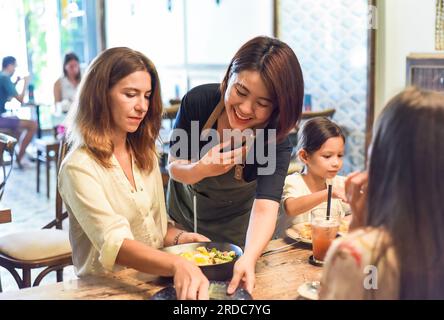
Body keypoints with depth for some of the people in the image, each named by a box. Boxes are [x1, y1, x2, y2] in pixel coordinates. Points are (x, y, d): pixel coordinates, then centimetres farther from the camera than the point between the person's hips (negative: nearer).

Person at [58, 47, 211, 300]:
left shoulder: (145, 155, 9)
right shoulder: (79, 167, -14)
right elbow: (114, 243, -26)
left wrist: (179, 237, -5)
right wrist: (177, 265, -41)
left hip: (154, 278, 6)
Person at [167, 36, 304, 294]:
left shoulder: (277, 142, -30)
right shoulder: (199, 101, -27)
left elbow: (265, 209, -39)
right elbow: (174, 167, -17)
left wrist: (249, 258, -59)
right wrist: (202, 169, -40)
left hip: (235, 226, -1)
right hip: (184, 213, 2)